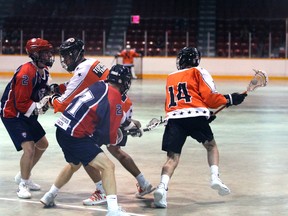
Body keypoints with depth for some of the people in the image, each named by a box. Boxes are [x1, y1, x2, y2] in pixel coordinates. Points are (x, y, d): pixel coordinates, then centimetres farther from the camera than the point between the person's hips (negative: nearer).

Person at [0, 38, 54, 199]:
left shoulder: (44, 71, 2)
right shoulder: (26, 74, -28)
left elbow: (41, 93, 16)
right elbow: (22, 104, -27)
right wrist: (39, 107, -33)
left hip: (28, 114, 10)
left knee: (42, 144, 19)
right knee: (29, 148, -20)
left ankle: (24, 176, 35)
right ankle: (23, 184, -2)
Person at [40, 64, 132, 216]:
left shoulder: (98, 86, 11)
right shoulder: (114, 97, -12)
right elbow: (109, 133, -11)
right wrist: (115, 139, 11)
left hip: (62, 130, 9)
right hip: (76, 137, -9)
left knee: (74, 165, 34)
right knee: (108, 166, -10)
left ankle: (49, 197, 48)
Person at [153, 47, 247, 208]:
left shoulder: (170, 78, 28)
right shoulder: (198, 72, 11)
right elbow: (209, 96, 0)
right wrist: (229, 99, 15)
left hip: (174, 117, 3)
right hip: (196, 116, -2)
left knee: (173, 157, -2)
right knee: (211, 145, 23)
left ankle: (162, 187, -26)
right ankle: (215, 177, 5)